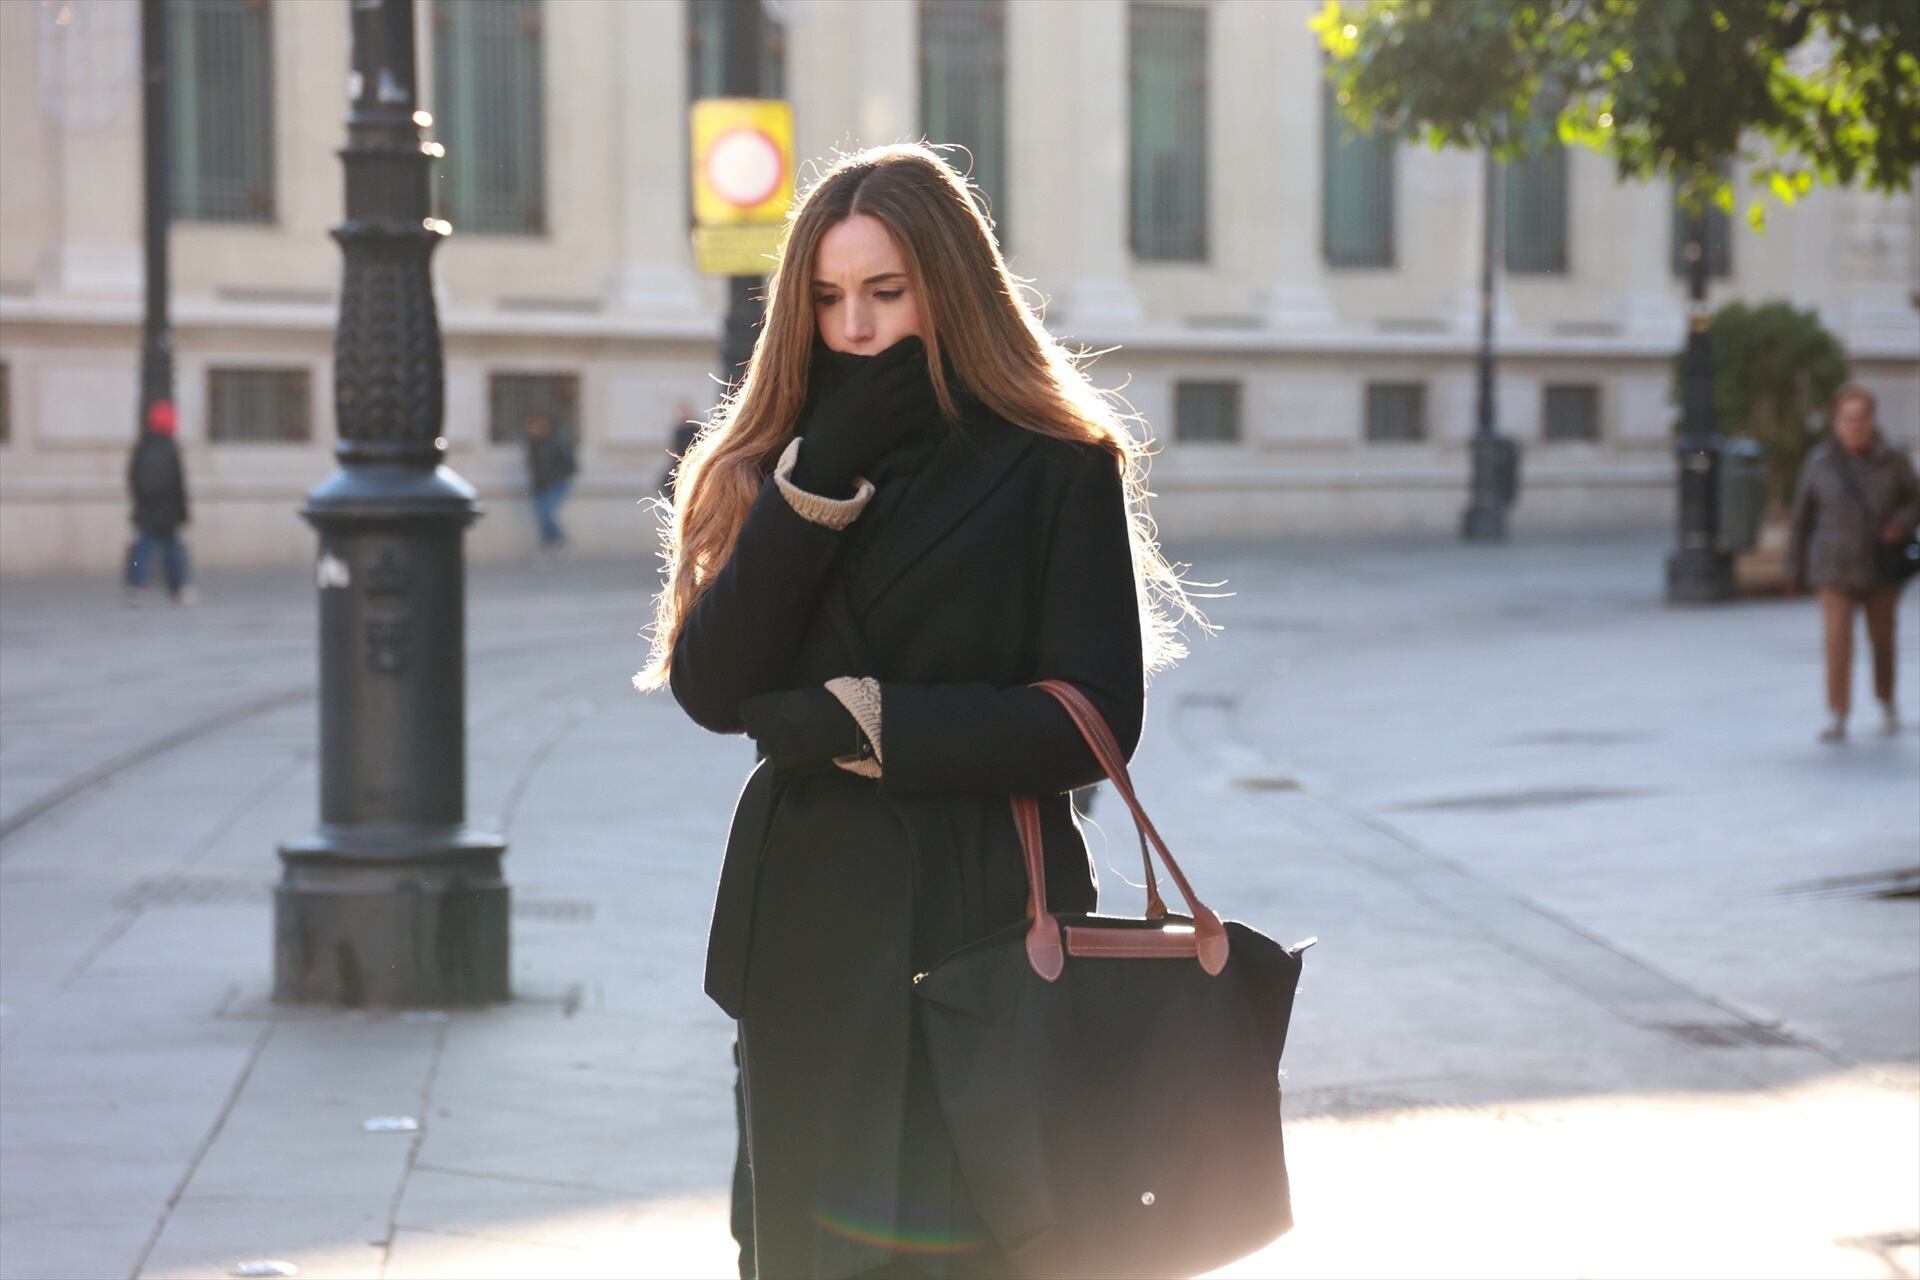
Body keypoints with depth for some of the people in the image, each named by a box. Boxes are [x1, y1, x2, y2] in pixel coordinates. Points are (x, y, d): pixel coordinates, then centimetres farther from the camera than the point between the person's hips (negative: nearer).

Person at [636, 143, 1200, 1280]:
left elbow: (1093, 720, -10)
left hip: (986, 928, -4)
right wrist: (819, 484, -13)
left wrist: (866, 724, -12)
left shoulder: (1058, 470, -4)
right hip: (810, 930, 5)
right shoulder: (771, 468, 9)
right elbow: (709, 688, -5)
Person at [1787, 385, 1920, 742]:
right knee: (1837, 640, -12)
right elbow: (1802, 518, 5)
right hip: (1835, 568, -1)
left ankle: (1886, 701, 37)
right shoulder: (1819, 462, -2)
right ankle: (1836, 719, -12)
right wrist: (1795, 570, 7)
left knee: (1882, 638, 11)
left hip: (1882, 566, 1)